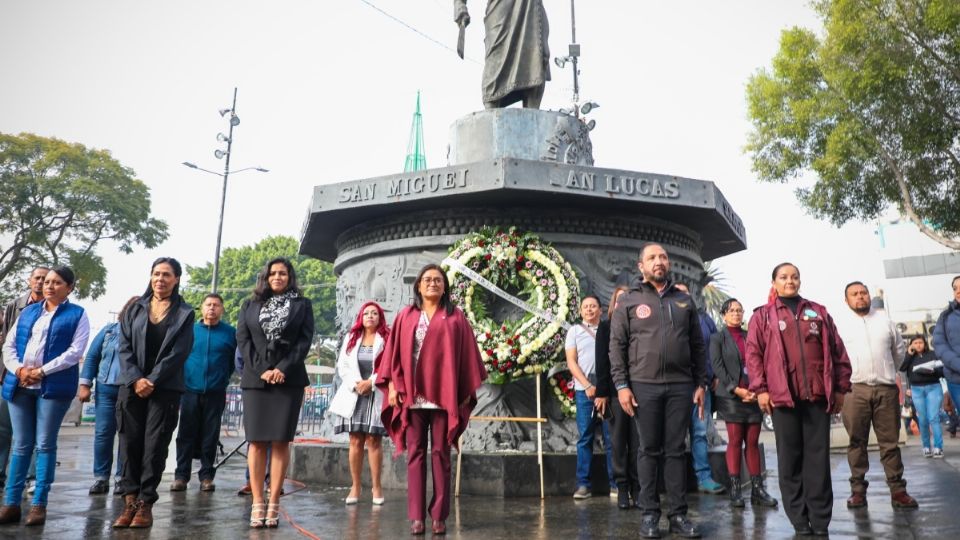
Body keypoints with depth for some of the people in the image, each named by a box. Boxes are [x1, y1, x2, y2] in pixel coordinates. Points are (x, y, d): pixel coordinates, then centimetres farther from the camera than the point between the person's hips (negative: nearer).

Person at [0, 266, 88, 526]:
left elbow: (75, 351, -7)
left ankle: (39, 504, 6)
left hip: (53, 386, -4)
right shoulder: (28, 311, 17)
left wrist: (41, 371, -14)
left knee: (45, 445, -1)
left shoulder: (77, 315, 4)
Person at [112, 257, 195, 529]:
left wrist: (152, 381, -12)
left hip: (165, 388, -2)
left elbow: (179, 352, -4)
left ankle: (146, 504, 3)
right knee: (130, 443, 0)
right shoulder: (135, 308, 11)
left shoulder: (185, 313, 4)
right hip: (132, 385, 2)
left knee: (155, 445, -2)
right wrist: (135, 379, -10)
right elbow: (124, 347, 4)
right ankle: (130, 501, 6)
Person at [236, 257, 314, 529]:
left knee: (280, 442, -3)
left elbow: (305, 340, 1)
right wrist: (261, 370, -9)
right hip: (256, 379, 2)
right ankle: (257, 504, 3)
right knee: (257, 442, 0)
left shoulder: (302, 304, 10)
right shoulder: (250, 306, 15)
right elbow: (242, 339, 5)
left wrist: (283, 369, -12)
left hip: (288, 380, -1)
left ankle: (273, 504, 1)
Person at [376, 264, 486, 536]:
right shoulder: (406, 316, 11)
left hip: (444, 396, -1)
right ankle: (416, 516, 7)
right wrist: (392, 384, -1)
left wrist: (466, 391, 0)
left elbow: (466, 354, 5)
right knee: (415, 454, 2)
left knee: (440, 454, 2)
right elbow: (394, 352, 9)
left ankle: (439, 516, 9)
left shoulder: (455, 318, 7)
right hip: (412, 395, 1)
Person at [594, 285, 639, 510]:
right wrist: (602, 393, -4)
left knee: (637, 441, 1)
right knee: (618, 441, 3)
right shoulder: (605, 326, 7)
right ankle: (622, 487, 9)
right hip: (615, 390, 0)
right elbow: (601, 361, 3)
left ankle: (637, 487, 8)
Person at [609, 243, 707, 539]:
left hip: (680, 385, 2)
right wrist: (621, 385, -7)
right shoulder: (628, 301, 4)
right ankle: (649, 513, 13)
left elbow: (698, 346, 13)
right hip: (644, 385, -2)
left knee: (676, 450, 6)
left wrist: (701, 383, 7)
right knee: (649, 450, 4)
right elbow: (617, 346, 0)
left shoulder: (684, 300, 13)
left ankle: (678, 514, 14)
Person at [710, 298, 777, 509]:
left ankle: (757, 488, 10)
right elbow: (717, 367, -5)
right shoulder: (717, 338, 3)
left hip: (753, 395, 4)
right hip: (731, 397, -3)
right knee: (735, 441, -2)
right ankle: (735, 489, 3)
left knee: (753, 442, 5)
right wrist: (736, 389, -12)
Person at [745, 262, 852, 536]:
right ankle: (800, 521, 11)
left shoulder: (819, 312, 15)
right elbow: (753, 353, 1)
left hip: (818, 395, 2)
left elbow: (838, 351, 14)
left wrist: (841, 387, 8)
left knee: (818, 457, 4)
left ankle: (820, 521, 11)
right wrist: (760, 389, -7)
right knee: (790, 459, 3)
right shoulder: (763, 316, 8)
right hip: (783, 396, -2)